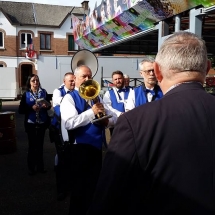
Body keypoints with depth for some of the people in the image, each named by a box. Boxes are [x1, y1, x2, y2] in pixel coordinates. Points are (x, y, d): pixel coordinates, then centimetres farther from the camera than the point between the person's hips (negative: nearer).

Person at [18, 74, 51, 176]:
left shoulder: (43, 92, 0)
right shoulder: (26, 94, -4)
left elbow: (49, 105, 6)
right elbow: (21, 110, -7)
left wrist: (47, 106, -16)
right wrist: (32, 108, -21)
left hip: (42, 123, 2)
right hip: (31, 123, -2)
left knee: (40, 145, 12)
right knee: (32, 145, 6)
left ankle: (40, 166, 24)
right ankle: (31, 167, 18)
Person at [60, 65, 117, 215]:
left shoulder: (96, 97, 12)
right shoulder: (69, 98, -7)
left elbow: (114, 117, 10)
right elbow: (69, 123, -24)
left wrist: (107, 120, -13)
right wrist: (92, 112, -28)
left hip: (97, 147, 6)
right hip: (79, 148, -6)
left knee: (94, 184, 20)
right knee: (79, 187, 6)